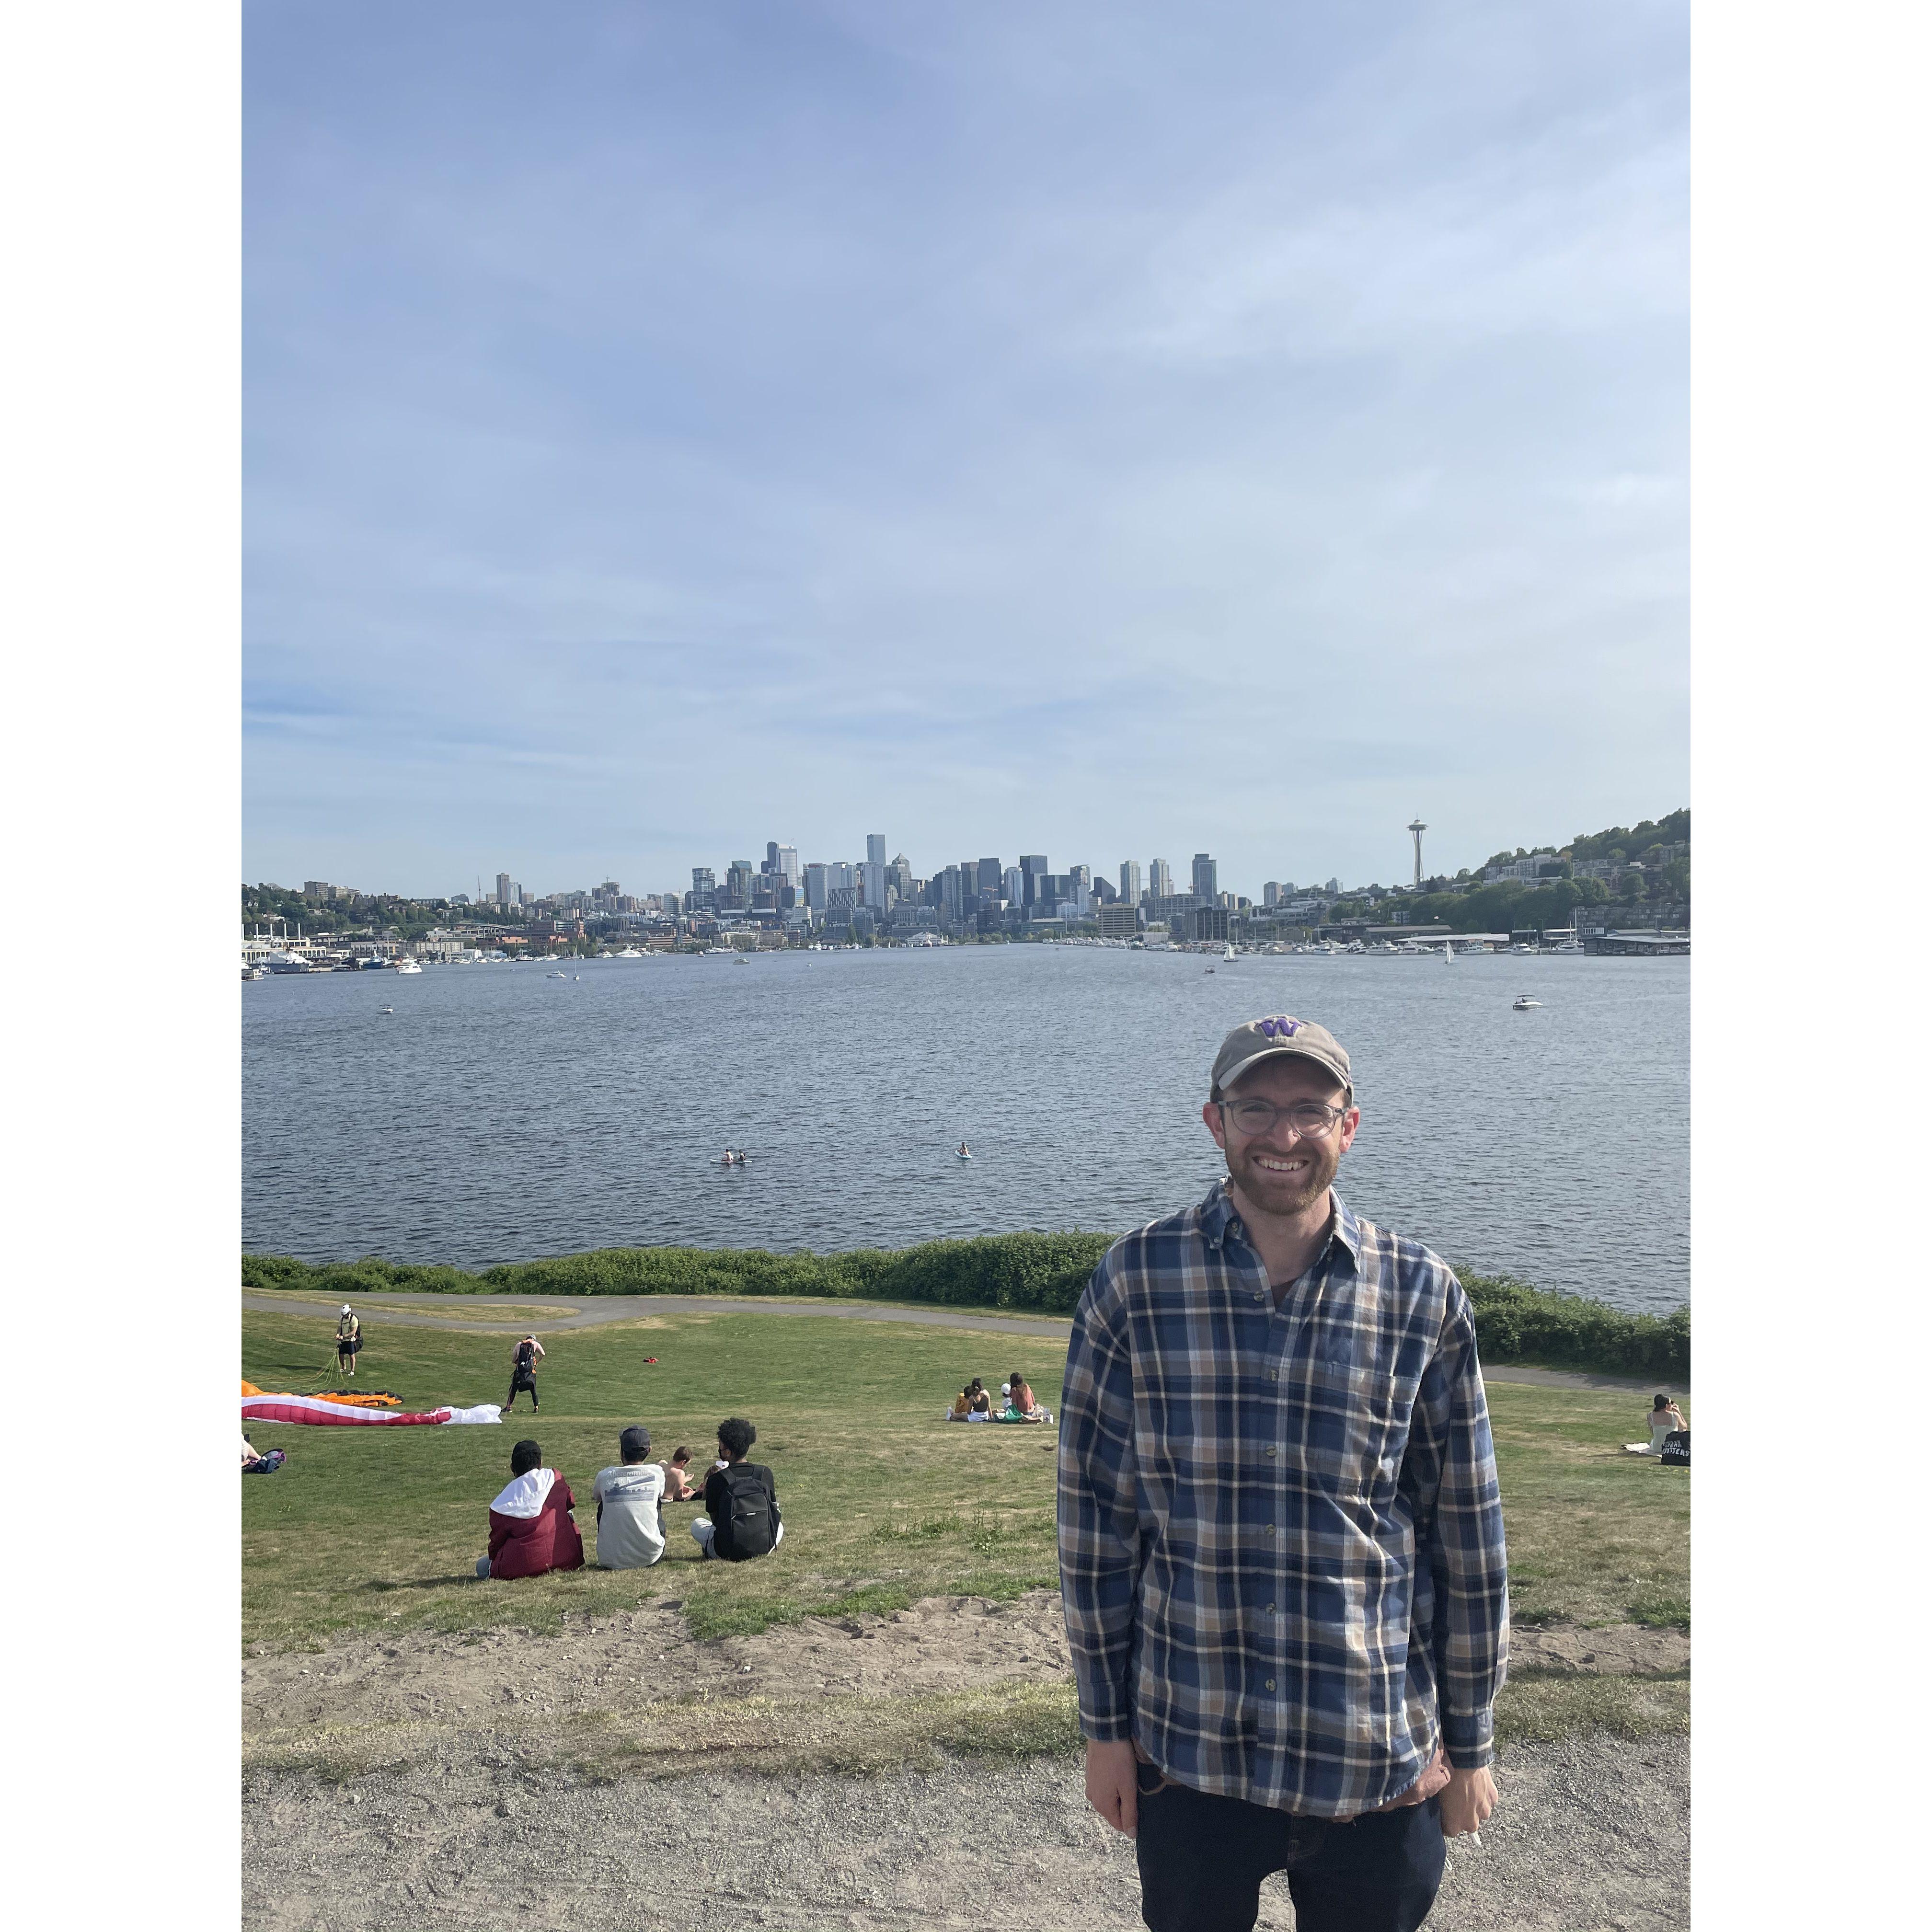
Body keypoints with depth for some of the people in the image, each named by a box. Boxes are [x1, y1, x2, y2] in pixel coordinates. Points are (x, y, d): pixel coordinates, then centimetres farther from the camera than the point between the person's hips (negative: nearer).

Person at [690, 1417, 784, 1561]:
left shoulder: (715, 1480, -10)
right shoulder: (765, 1473, -4)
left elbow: (715, 1520, 0)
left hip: (726, 1552, 0)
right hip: (764, 1548, 0)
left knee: (697, 1524, 27)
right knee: (779, 1525, 34)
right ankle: (762, 1553, 14)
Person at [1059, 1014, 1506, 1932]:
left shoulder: (1424, 1297, -7)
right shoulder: (1135, 1281, -9)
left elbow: (1469, 1534, 1)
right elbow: (1095, 1515, -3)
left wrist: (1469, 1743, 5)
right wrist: (1105, 1724, 1)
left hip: (1382, 1756, 1)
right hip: (1190, 1750, 0)